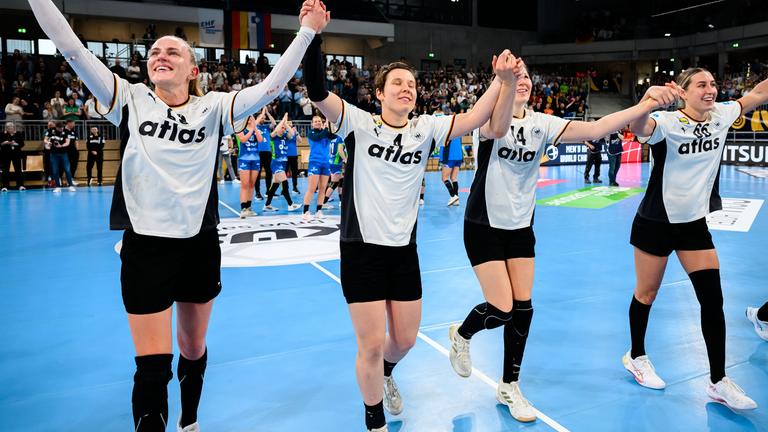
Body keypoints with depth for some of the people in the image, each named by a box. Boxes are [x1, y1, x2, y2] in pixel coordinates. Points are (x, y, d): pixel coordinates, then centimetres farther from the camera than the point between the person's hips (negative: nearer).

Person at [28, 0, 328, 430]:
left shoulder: (214, 107, 0)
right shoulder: (130, 100, 0)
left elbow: (270, 87, -9)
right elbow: (72, 48, -6)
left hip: (200, 242, 2)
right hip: (145, 245, -1)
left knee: (194, 349, 19)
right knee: (153, 366, -2)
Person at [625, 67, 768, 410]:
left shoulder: (721, 116, 0)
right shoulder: (667, 122, -18)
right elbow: (637, 128, -40)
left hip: (695, 222, 5)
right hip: (655, 222, -5)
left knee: (713, 301, 2)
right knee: (646, 294, 9)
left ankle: (718, 382, 13)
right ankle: (636, 357, 31)